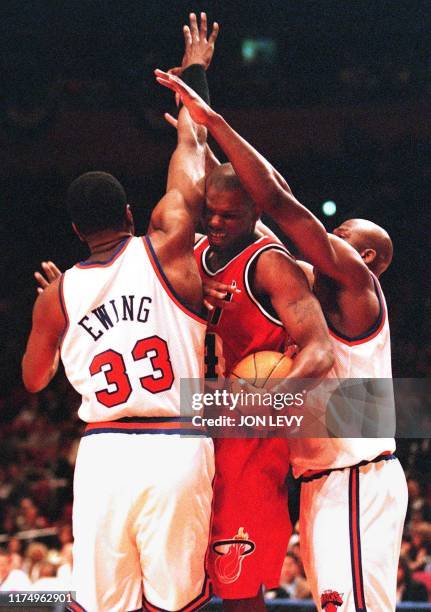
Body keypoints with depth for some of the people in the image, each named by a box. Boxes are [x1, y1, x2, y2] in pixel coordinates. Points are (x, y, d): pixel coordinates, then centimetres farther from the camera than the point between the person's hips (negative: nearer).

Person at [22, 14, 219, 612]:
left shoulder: (58, 295, 8)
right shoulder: (166, 247, 2)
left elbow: (34, 380, 25)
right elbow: (189, 158, 17)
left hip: (103, 453, 1)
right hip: (178, 450, -1)